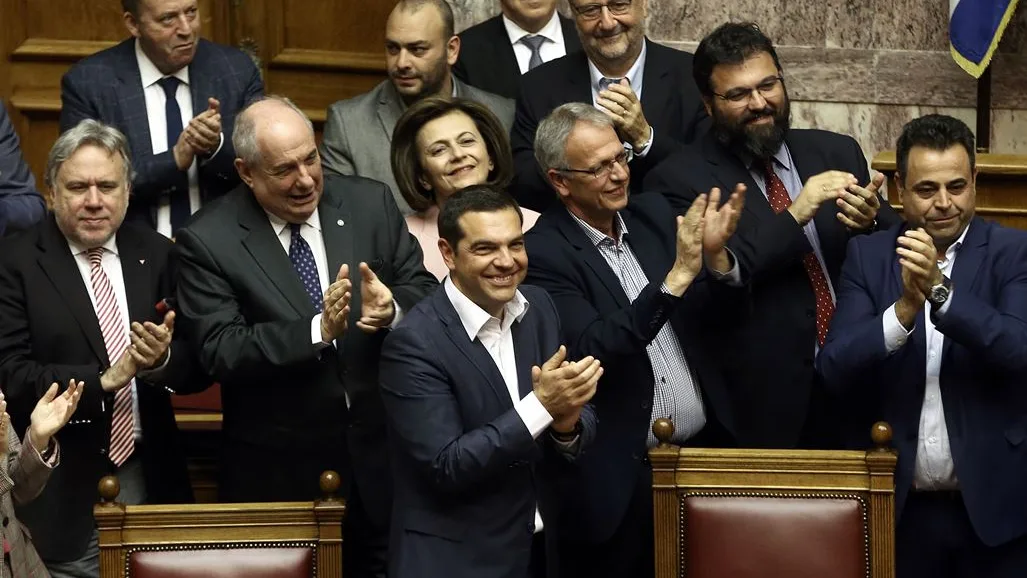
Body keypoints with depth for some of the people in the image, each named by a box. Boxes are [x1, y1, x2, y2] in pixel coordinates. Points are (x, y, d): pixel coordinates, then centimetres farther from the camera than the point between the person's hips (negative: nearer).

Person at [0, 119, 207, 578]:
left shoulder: (157, 256, 7)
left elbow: (200, 367, 4)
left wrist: (162, 359, -18)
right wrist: (103, 381, -22)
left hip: (151, 483, 4)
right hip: (62, 495, -3)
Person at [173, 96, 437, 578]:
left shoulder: (371, 204, 1)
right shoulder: (207, 243, -9)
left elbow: (425, 290, 3)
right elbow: (220, 352, -17)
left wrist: (393, 309, -21)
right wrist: (318, 330, -29)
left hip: (381, 452, 3)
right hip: (280, 475, -3)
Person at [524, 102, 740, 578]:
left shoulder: (653, 214, 7)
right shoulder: (542, 252, -9)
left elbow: (715, 319, 9)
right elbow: (592, 351, -21)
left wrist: (715, 258, -12)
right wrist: (677, 276, -26)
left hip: (706, 450, 5)